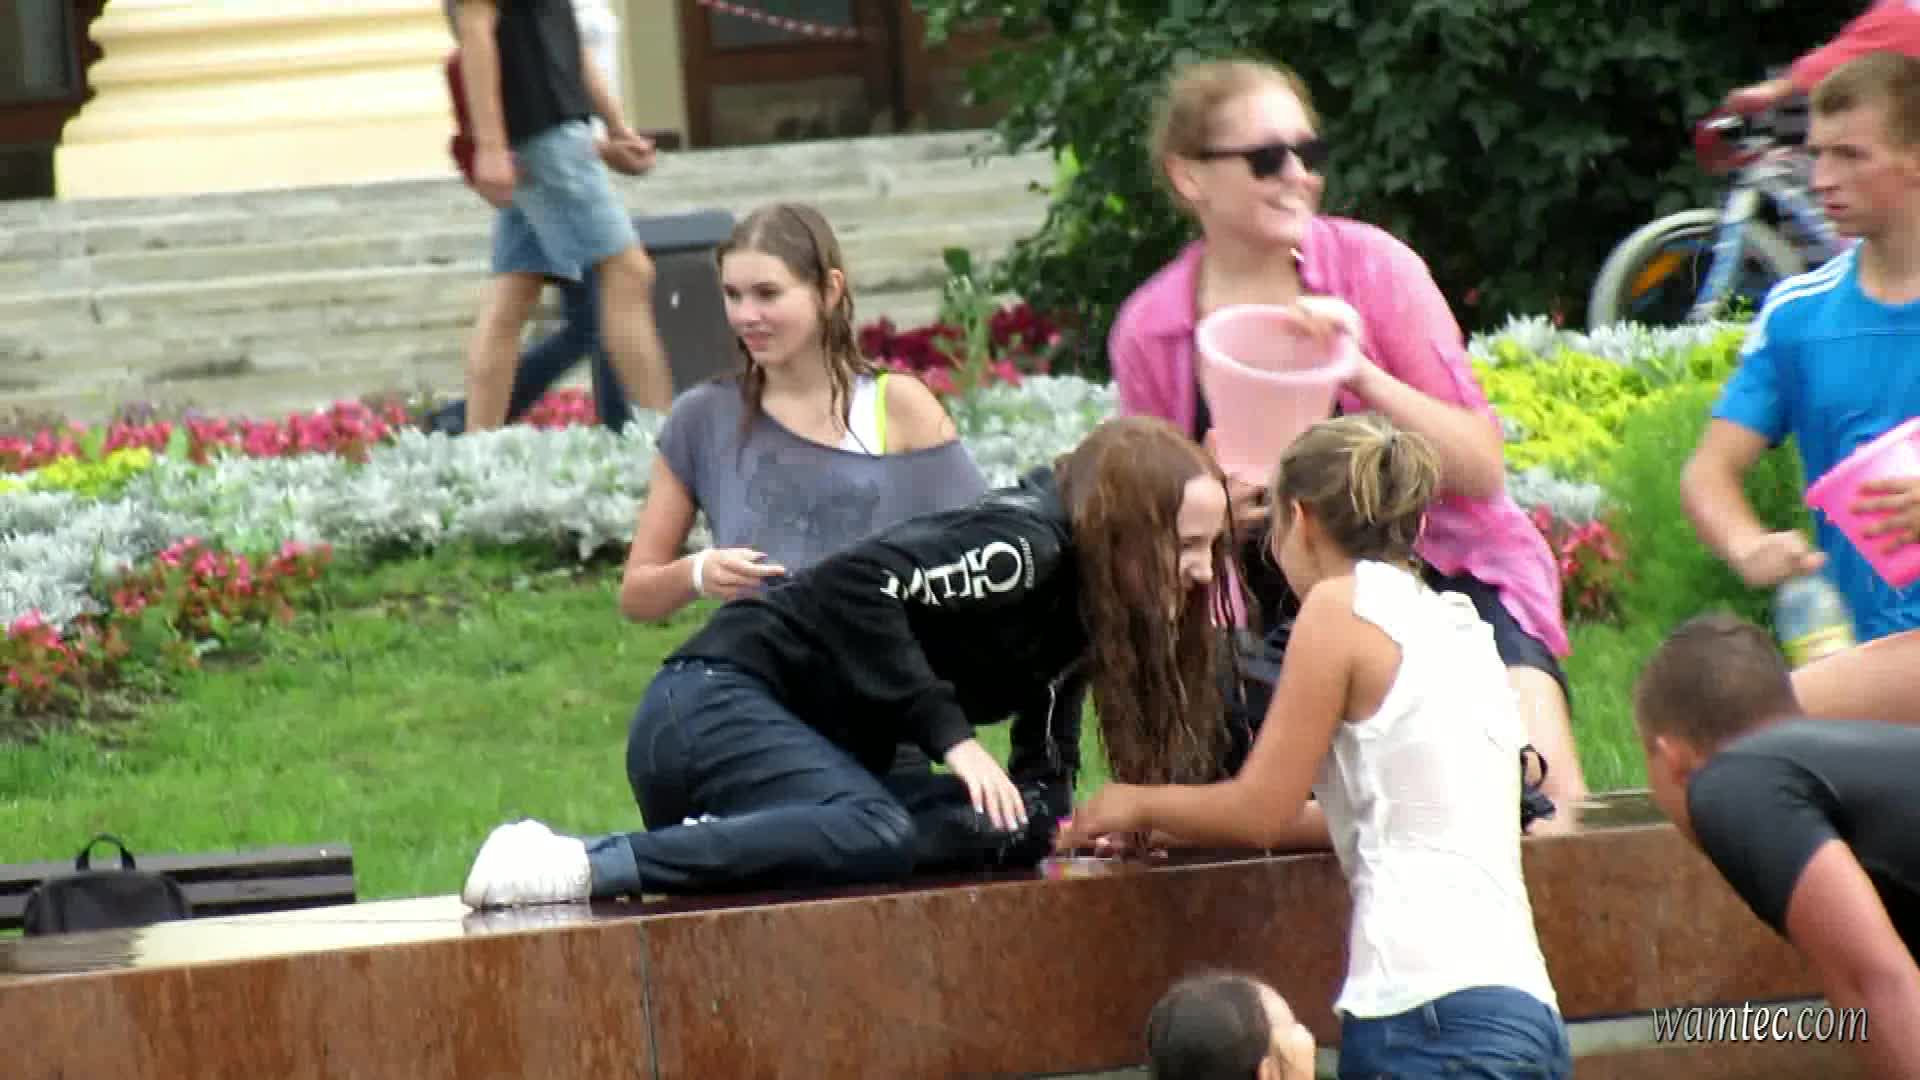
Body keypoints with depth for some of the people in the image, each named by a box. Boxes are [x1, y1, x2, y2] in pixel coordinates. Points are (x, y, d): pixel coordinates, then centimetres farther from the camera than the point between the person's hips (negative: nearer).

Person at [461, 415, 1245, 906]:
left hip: (822, 747, 10)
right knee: (879, 834, -37)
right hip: (717, 702, -10)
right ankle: (585, 867, -38)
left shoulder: (1083, 607, 14)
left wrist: (1050, 816, -8)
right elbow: (861, 583, -27)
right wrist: (950, 737, -25)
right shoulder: (1025, 546, -16)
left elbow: (1044, 760, 13)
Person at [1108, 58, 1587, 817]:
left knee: (1547, 803, -24)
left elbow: (1481, 470, -9)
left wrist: (1361, 373, -22)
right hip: (1279, 607, 2)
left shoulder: (1371, 266, -7)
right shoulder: (1149, 333, -2)